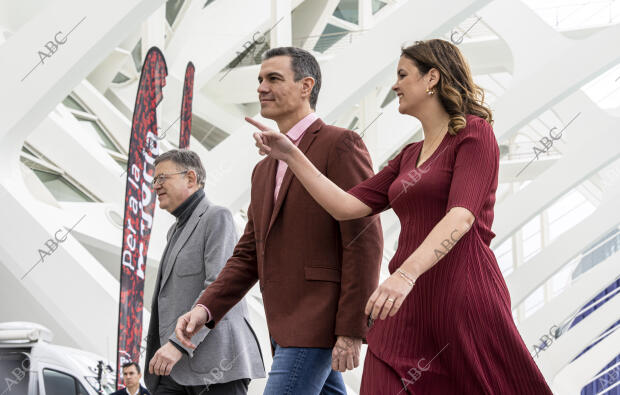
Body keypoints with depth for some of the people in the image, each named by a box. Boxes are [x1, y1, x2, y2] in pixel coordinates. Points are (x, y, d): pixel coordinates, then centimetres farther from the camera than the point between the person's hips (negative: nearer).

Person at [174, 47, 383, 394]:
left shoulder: (340, 145, -6)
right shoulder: (265, 170, 22)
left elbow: (365, 241, -13)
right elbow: (249, 254, 20)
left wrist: (352, 330, -18)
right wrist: (206, 309, 3)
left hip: (318, 323, -9)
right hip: (285, 329, 9)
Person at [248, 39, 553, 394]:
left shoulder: (475, 133, -1)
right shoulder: (410, 156, 22)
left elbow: (461, 216, -17)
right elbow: (348, 206, 14)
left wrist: (406, 273, -30)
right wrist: (291, 156, 9)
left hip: (464, 298, -6)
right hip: (408, 311, 7)